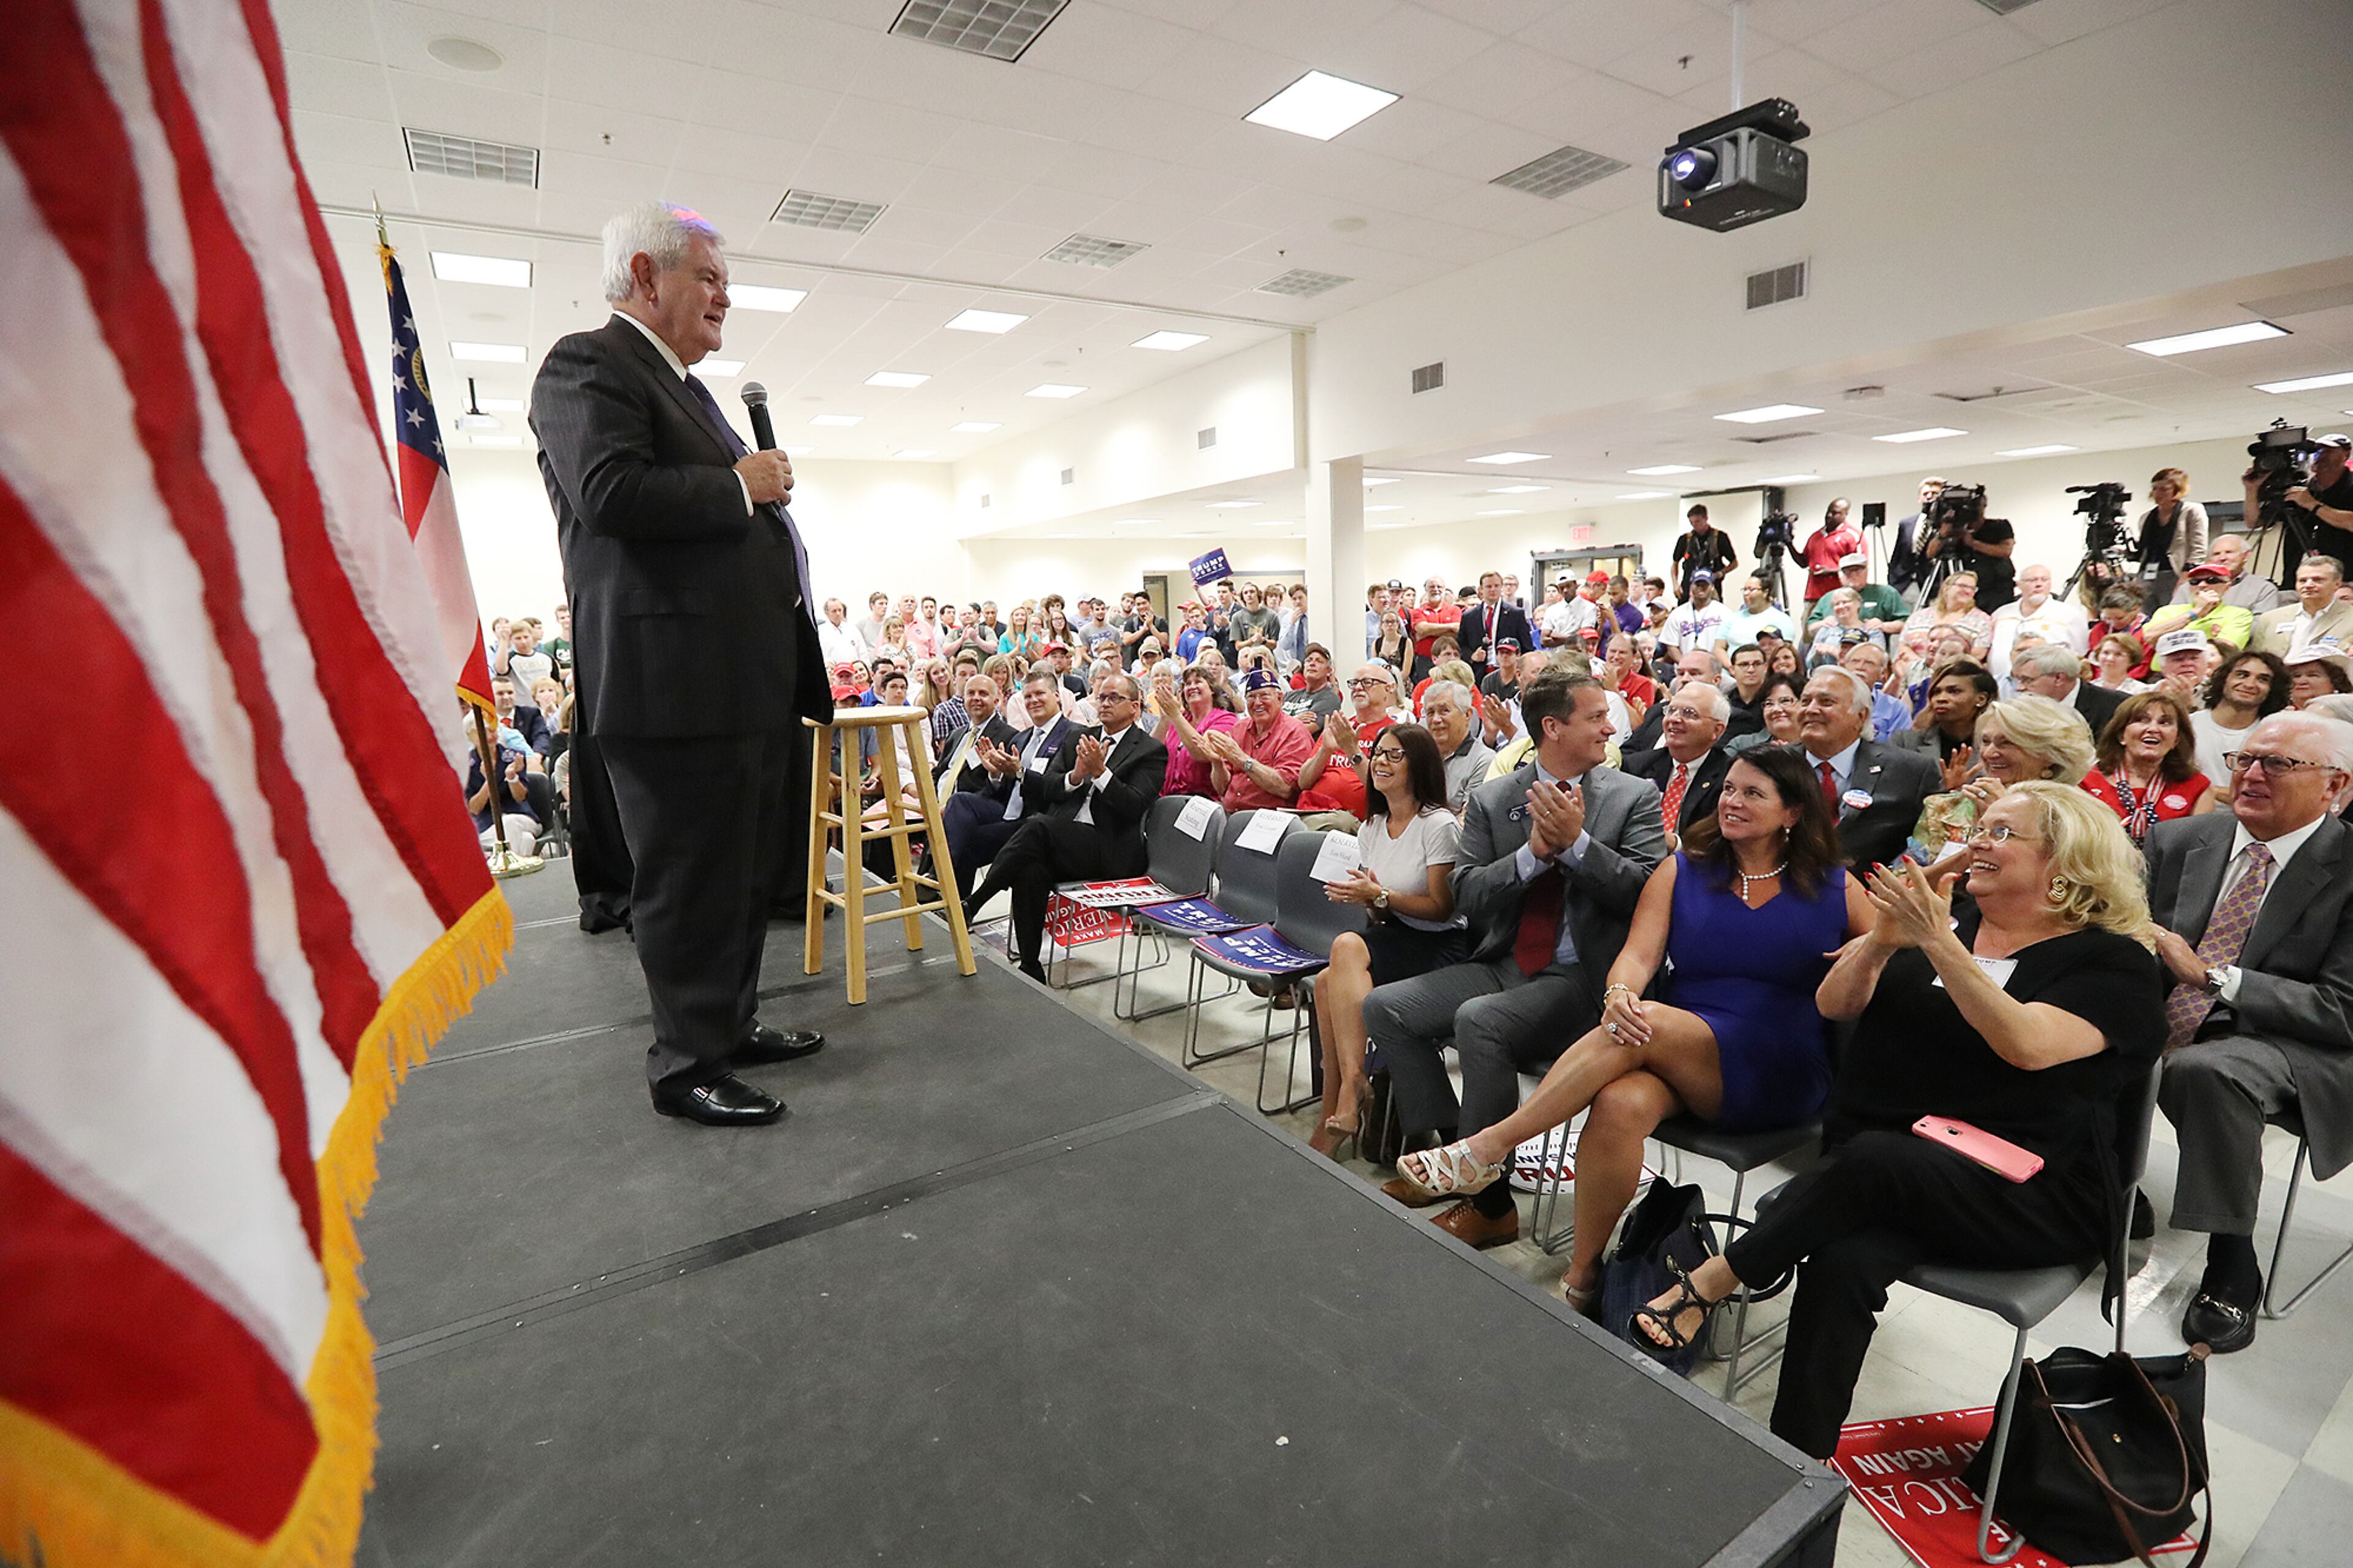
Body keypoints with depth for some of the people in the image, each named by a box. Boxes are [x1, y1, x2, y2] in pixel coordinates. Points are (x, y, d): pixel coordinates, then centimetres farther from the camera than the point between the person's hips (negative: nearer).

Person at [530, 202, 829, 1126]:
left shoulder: (684, 388, 26)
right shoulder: (588, 366, -4)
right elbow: (611, 490, -21)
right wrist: (738, 487, -11)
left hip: (750, 678, 10)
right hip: (677, 680, -10)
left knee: (748, 872, 16)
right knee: (692, 881, -1)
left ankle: (731, 1023, 31)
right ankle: (687, 1065, 14)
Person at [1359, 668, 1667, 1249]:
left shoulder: (1634, 797, 2)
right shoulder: (1491, 799, 6)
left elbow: (1647, 890, -10)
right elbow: (1467, 896, -2)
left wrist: (1575, 842, -20)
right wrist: (1534, 852, -16)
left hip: (1581, 979, -4)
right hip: (1504, 964, 4)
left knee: (1479, 1020, -31)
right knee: (1383, 1006, -12)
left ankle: (1489, 1203, -12)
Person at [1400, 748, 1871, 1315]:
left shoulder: (1836, 889, 8)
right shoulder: (1682, 870, 9)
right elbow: (1638, 955, -2)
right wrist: (1619, 995, -24)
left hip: (1781, 1080, -2)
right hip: (1671, 1053, 2)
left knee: (1647, 1026, -33)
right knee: (1619, 1106, -34)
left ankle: (1488, 1147, -26)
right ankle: (1581, 1276, -16)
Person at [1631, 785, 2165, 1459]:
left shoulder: (2114, 961, 2)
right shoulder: (1949, 916, 16)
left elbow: (2027, 1045, -19)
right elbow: (1834, 1003, 8)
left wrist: (1938, 942, -25)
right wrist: (1882, 938, -10)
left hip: (2027, 1195, -3)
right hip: (1885, 1174, 3)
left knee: (1875, 1158, -36)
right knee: (1844, 1261, -29)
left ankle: (1708, 1283, -23)